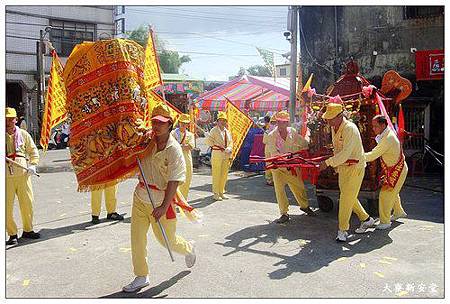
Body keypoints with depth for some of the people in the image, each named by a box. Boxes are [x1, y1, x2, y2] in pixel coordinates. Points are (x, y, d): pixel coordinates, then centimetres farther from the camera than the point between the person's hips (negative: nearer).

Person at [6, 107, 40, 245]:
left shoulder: (23, 134, 8)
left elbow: (33, 151, 14)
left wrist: (33, 165, -1)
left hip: (23, 174, 2)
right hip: (5, 176, -2)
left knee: (27, 203, 8)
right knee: (7, 206, 0)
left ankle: (28, 230, 26)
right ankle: (12, 234, 14)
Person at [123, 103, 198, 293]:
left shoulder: (173, 149, -17)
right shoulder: (147, 141, 1)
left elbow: (174, 181, -19)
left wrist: (163, 206, -23)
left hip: (161, 200, -6)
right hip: (140, 197, 6)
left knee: (167, 240, 9)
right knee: (137, 238, 6)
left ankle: (188, 249, 42)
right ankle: (141, 277, 22)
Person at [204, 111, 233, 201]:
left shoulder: (227, 132, 15)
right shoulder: (214, 130, -4)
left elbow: (230, 142, 15)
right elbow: (207, 140, -11)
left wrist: (229, 149, -4)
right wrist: (215, 146, -12)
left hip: (226, 156, 6)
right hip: (217, 155, -6)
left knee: (224, 174, 10)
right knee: (216, 174, -4)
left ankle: (221, 192, 22)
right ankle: (216, 193, 4)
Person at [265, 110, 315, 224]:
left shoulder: (292, 132, 0)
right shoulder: (271, 136, -11)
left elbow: (304, 143, 13)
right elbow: (273, 152, -19)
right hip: (278, 167, -3)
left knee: (299, 186, 13)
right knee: (279, 189, -5)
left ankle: (304, 206, 37)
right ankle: (284, 214, 6)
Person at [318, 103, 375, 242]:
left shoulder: (350, 129, -22)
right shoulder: (334, 128, 6)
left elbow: (345, 153, -30)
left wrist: (328, 162, -31)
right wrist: (336, 165, 13)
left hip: (354, 167, -9)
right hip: (342, 167, 9)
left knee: (346, 198, -7)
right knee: (348, 197, 17)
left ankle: (343, 231, 2)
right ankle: (366, 219, 35)